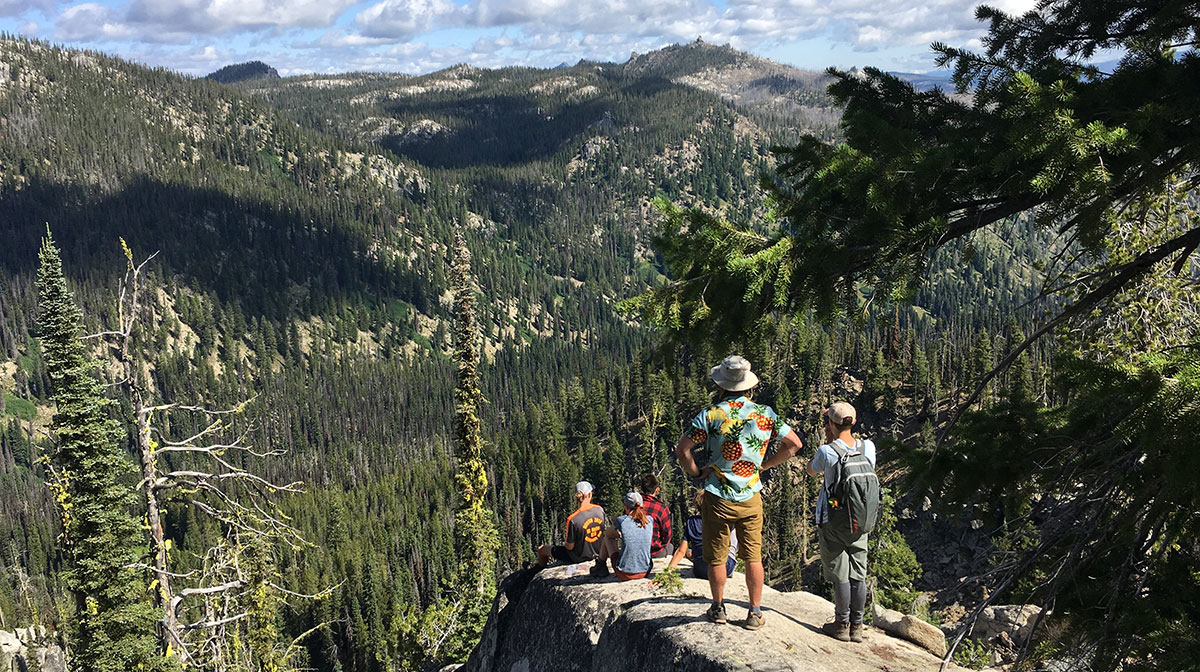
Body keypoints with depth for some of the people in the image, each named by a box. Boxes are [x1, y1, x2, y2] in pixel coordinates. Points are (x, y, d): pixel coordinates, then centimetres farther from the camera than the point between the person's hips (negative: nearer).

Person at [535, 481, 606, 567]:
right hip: (596, 553, 5)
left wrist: (565, 543, 4)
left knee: (541, 549, 17)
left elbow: (569, 546, -20)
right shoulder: (600, 509, -14)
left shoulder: (573, 519, -29)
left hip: (578, 557, -5)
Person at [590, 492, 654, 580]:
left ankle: (600, 566, 41)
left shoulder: (621, 520, -11)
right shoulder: (650, 520, -2)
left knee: (607, 537, 20)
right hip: (645, 572, 3)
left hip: (624, 574, -3)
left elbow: (607, 533, 10)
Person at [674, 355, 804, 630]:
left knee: (716, 558, 12)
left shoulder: (711, 415, -11)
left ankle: (718, 608, 24)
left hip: (718, 498, -2)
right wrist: (764, 464, 10)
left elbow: (682, 449, -15)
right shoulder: (765, 414, -1)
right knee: (753, 557, 11)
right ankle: (755, 613, 16)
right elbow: (794, 444, 6)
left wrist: (695, 473, 0)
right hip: (751, 498, 3)